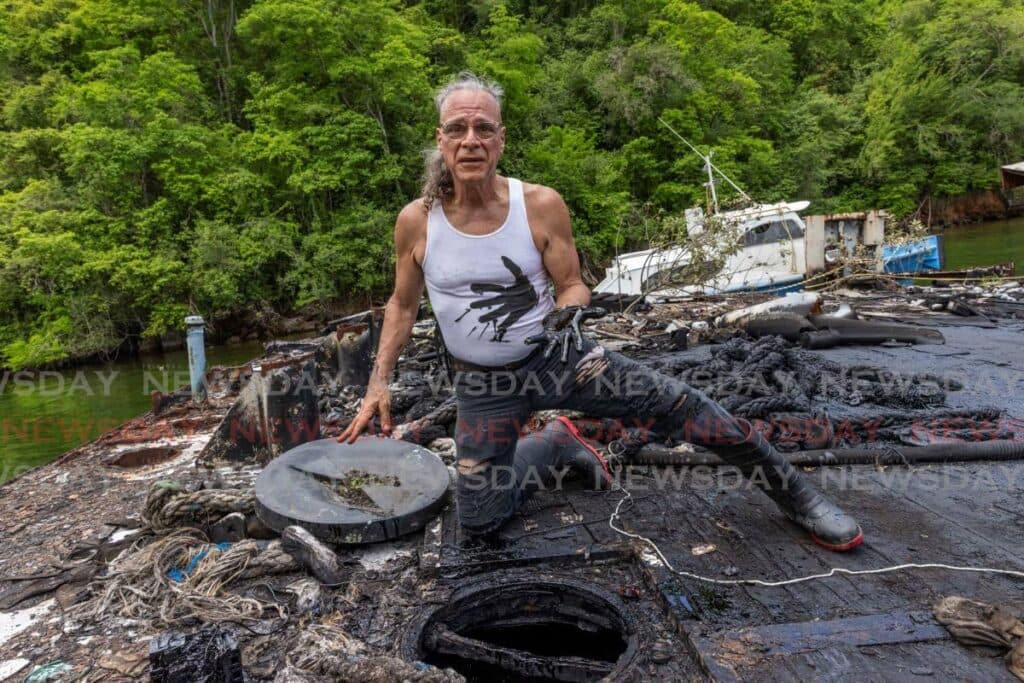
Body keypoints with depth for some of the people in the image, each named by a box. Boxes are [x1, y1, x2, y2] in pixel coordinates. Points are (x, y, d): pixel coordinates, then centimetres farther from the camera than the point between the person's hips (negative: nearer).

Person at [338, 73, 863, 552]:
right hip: (483, 384, 2)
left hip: (556, 355, -1)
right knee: (479, 522, 3)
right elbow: (402, 305, 3)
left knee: (679, 407, -10)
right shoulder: (417, 221, -12)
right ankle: (555, 445, 29)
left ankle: (795, 496, 13)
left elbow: (572, 285, -3)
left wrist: (568, 314, -27)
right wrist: (378, 384, -3)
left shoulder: (541, 205, -14)